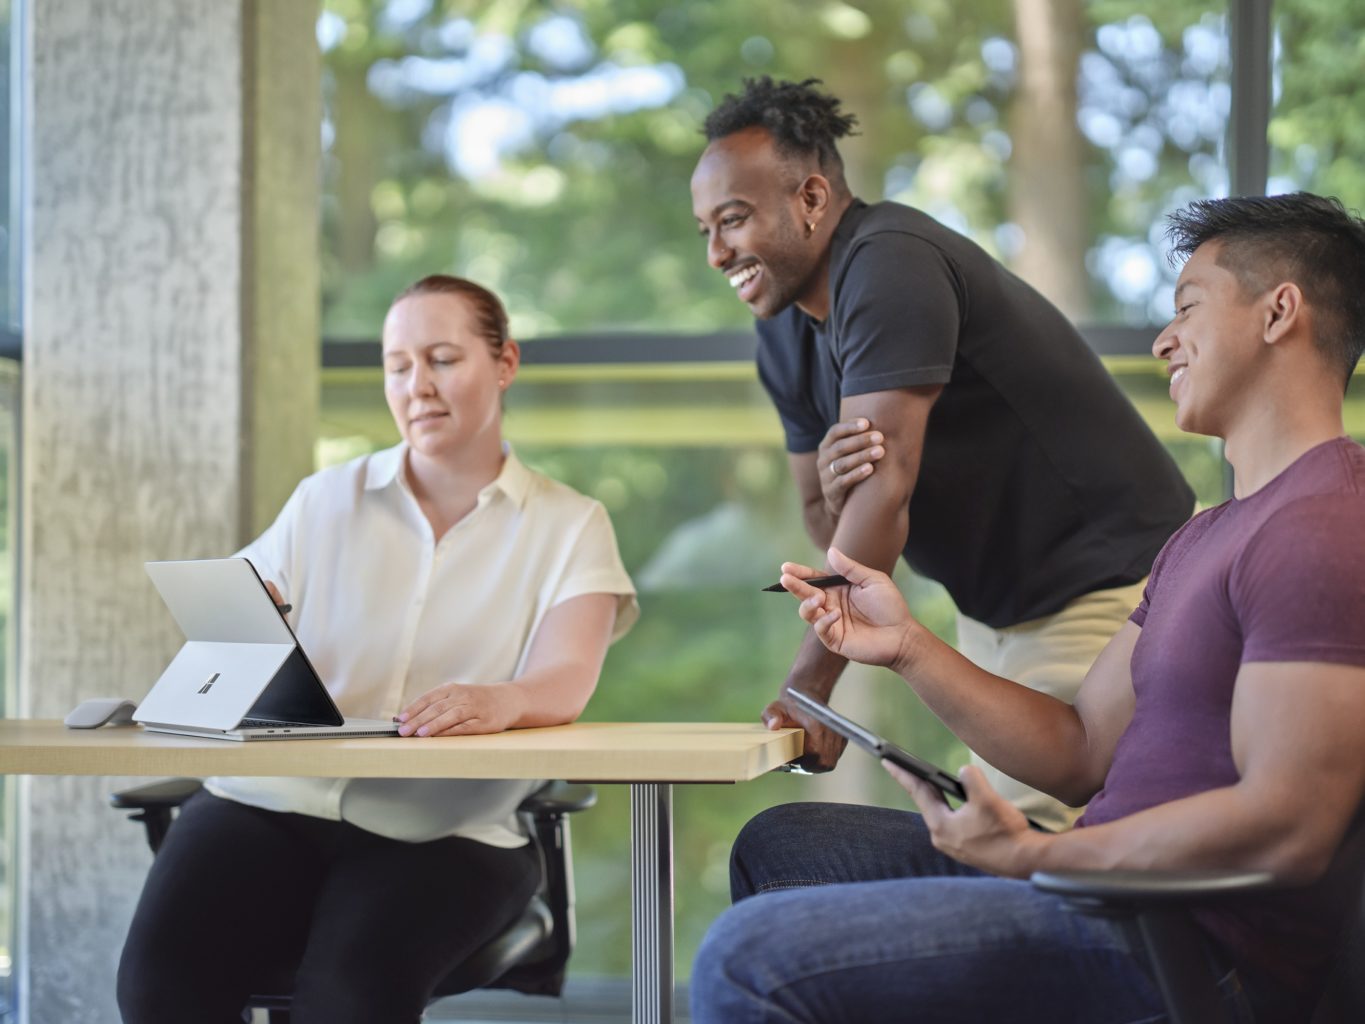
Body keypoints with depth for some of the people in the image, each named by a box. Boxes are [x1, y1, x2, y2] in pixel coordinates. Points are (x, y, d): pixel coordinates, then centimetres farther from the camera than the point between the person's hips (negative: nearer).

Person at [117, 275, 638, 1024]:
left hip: (443, 829, -2)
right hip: (273, 803, 2)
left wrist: (499, 702, -35)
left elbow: (565, 682, -10)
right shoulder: (324, 504, 15)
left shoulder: (569, 527, 8)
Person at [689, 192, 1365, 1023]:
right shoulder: (1206, 538, 21)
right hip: (1118, 883, 11)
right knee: (778, 846, 20)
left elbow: (1287, 828, -23)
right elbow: (1081, 754, 18)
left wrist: (1032, 854, -18)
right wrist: (909, 647, 8)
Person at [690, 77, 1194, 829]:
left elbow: (883, 491, -28)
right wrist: (832, 490, -20)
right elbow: (831, 532, 6)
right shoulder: (784, 335, 7)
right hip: (992, 609, 9)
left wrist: (808, 689, -28)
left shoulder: (888, 264, -22)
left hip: (1103, 589, -9)